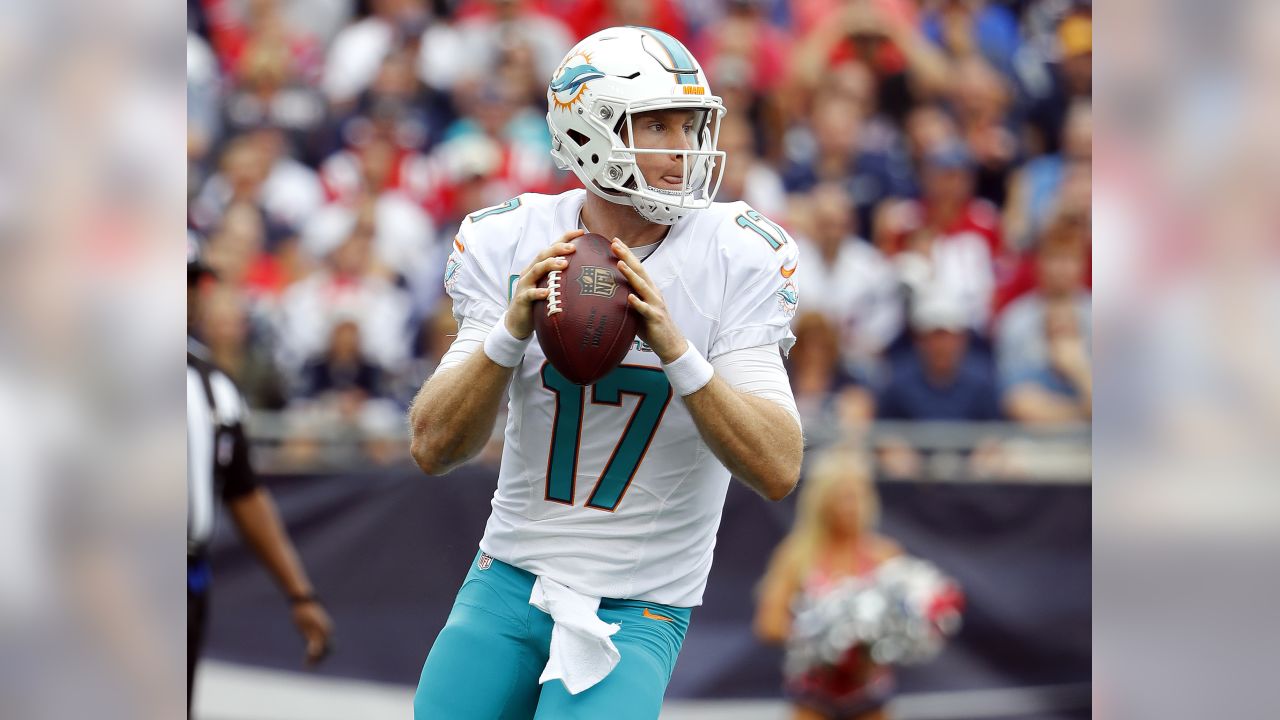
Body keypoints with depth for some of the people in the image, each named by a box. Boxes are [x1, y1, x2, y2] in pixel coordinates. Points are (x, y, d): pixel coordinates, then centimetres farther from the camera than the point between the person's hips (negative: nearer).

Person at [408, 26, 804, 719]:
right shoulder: (512, 245, -4)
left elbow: (779, 471, -17)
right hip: (510, 582, 2)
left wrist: (673, 348, -29)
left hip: (637, 611, -2)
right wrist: (513, 330, -25)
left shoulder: (734, 259, -10)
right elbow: (433, 448, -9)